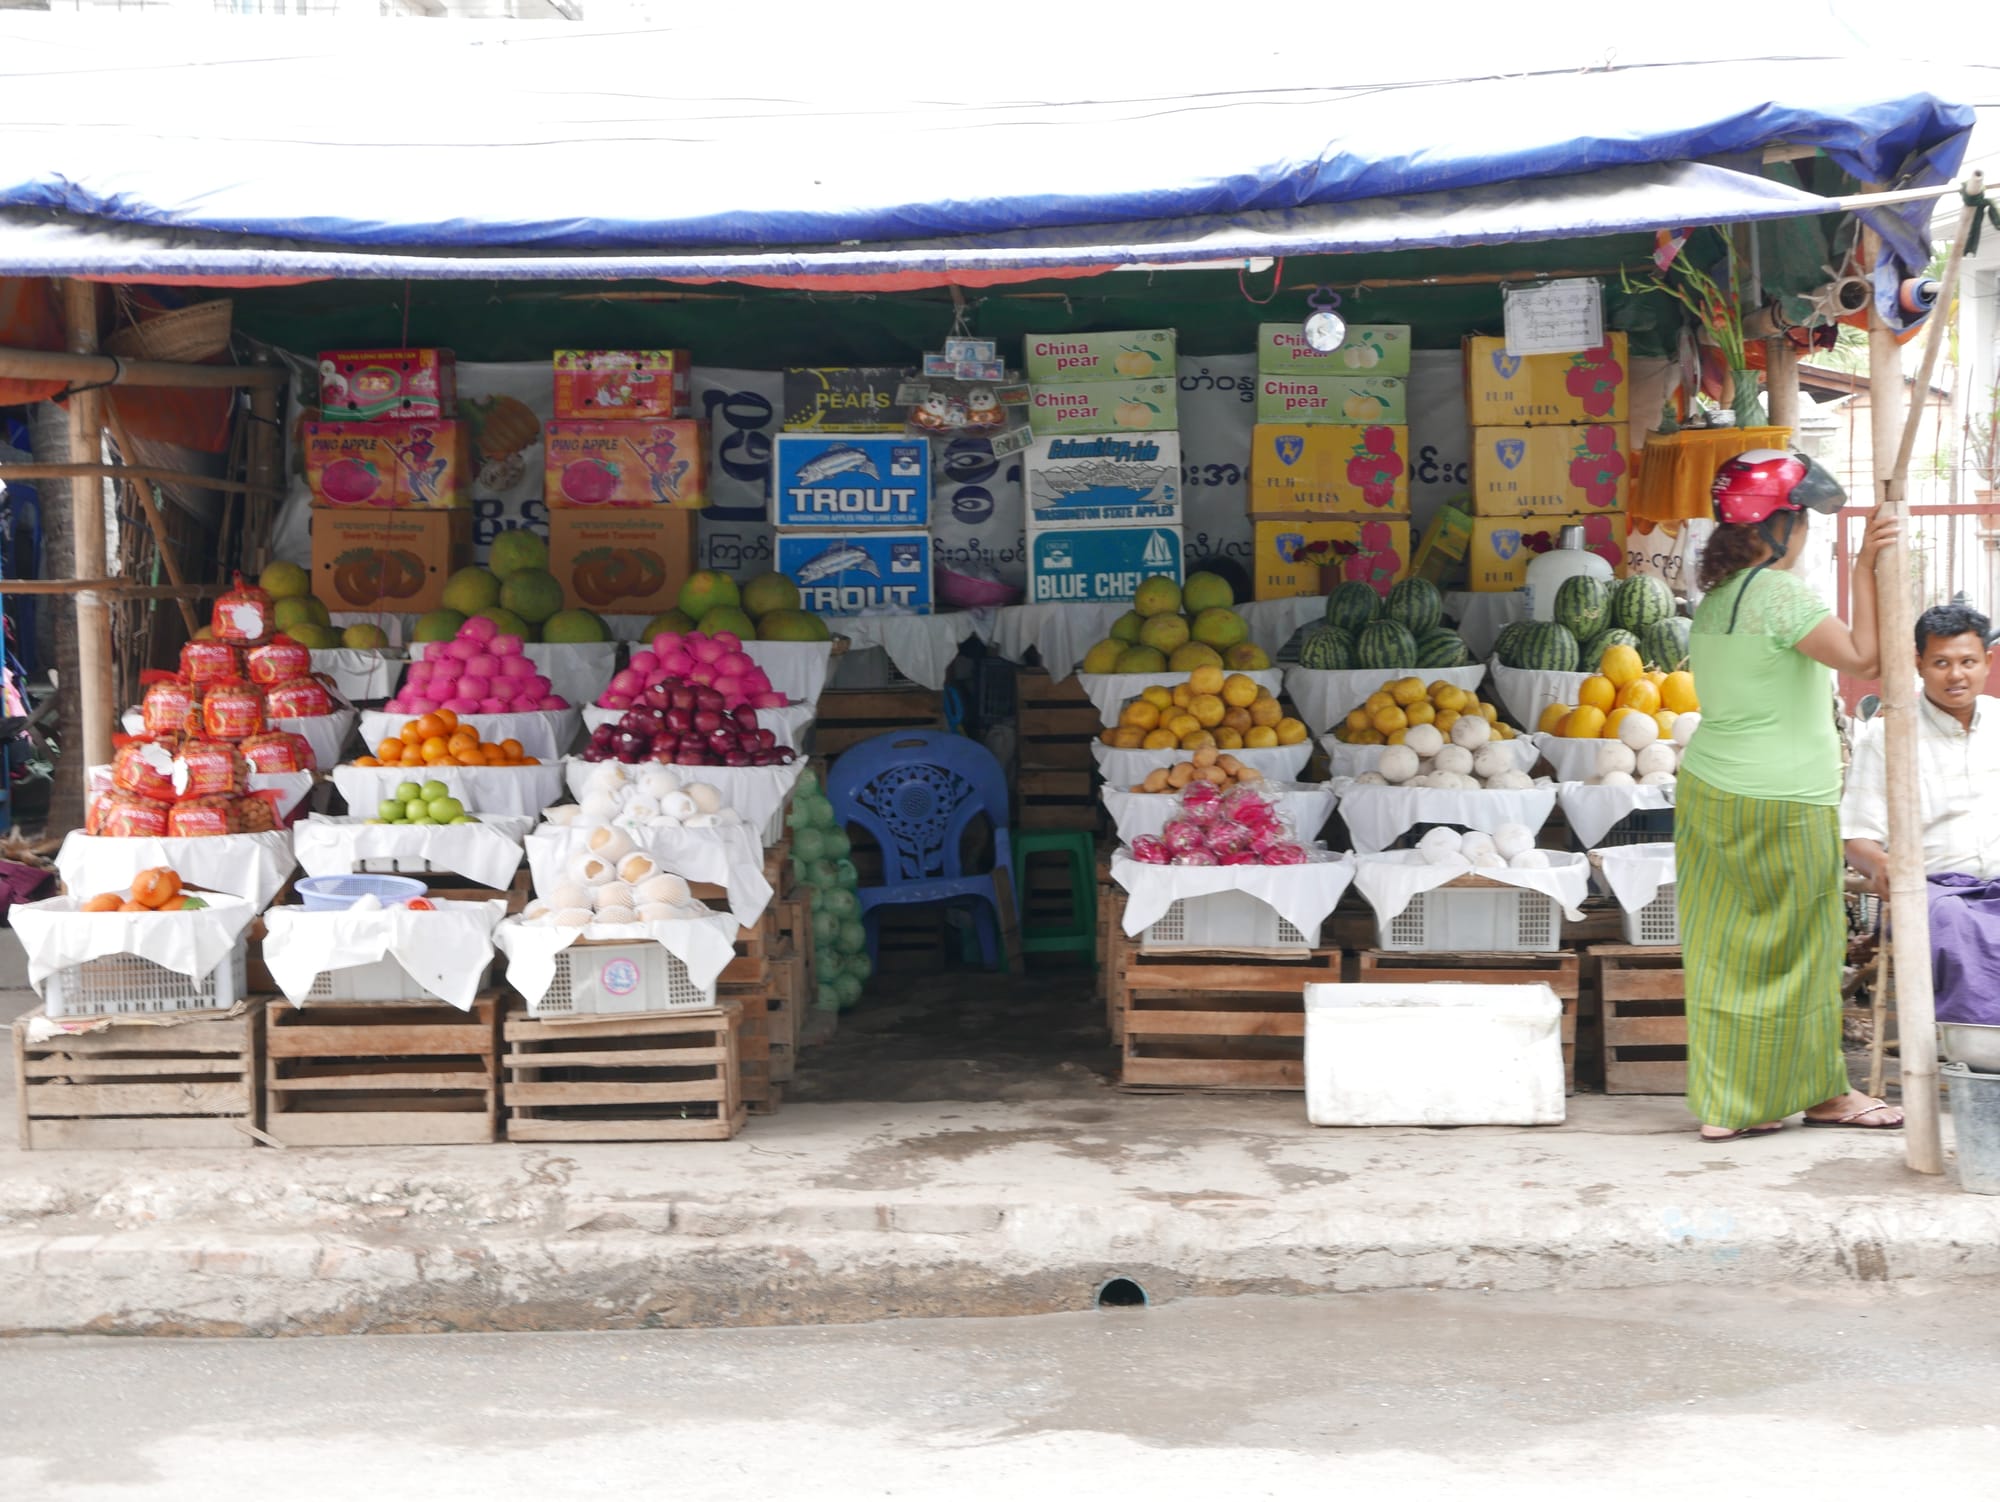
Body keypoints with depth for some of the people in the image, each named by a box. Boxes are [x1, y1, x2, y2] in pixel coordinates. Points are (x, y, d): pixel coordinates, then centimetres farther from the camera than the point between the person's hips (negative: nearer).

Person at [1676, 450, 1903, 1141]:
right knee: (1794, 951, 5)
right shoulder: (1781, 593, -15)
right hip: (1781, 804, -8)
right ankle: (1818, 1092, 19)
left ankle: (1723, 1102, 11)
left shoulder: (1714, 597, 11)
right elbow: (1861, 655, -19)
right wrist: (1864, 568, -15)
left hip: (1708, 791, 8)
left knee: (1723, 950, 8)